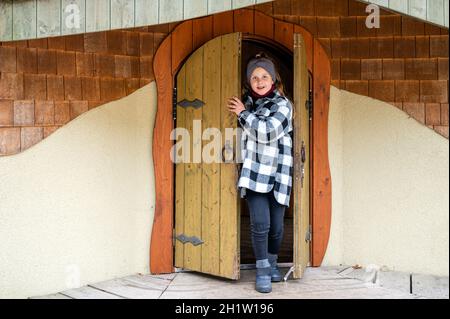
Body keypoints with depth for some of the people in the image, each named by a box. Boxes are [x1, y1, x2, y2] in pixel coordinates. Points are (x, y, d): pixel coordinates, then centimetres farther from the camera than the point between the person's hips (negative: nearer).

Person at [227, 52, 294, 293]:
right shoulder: (248, 102, 12)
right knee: (260, 223, -11)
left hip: (277, 175, -1)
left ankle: (272, 263, 31)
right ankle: (262, 270, 6)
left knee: (276, 226, 5)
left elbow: (267, 131, -16)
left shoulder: (283, 105, 0)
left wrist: (243, 113, -7)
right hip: (254, 174, 2)